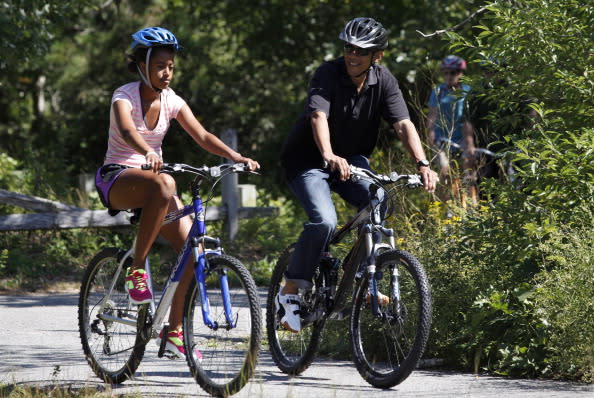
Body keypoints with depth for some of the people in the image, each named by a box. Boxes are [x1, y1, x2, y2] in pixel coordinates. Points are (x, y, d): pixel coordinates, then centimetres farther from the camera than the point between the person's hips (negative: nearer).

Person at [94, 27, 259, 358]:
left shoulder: (172, 101, 3)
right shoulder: (125, 96, -13)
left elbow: (202, 136, -7)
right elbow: (127, 130, -35)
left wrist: (236, 157, -25)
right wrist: (147, 152, -56)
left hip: (150, 176, 6)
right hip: (117, 179, -6)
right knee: (164, 183, -40)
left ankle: (175, 331, -5)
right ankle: (136, 269, -28)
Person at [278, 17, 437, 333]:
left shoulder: (383, 81, -9)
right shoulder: (329, 74, -21)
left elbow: (403, 124, -18)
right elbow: (318, 117, -36)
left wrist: (423, 164, -35)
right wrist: (329, 157, -55)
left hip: (351, 158, 5)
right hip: (308, 161, -5)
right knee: (324, 220, -28)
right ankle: (290, 291, -13)